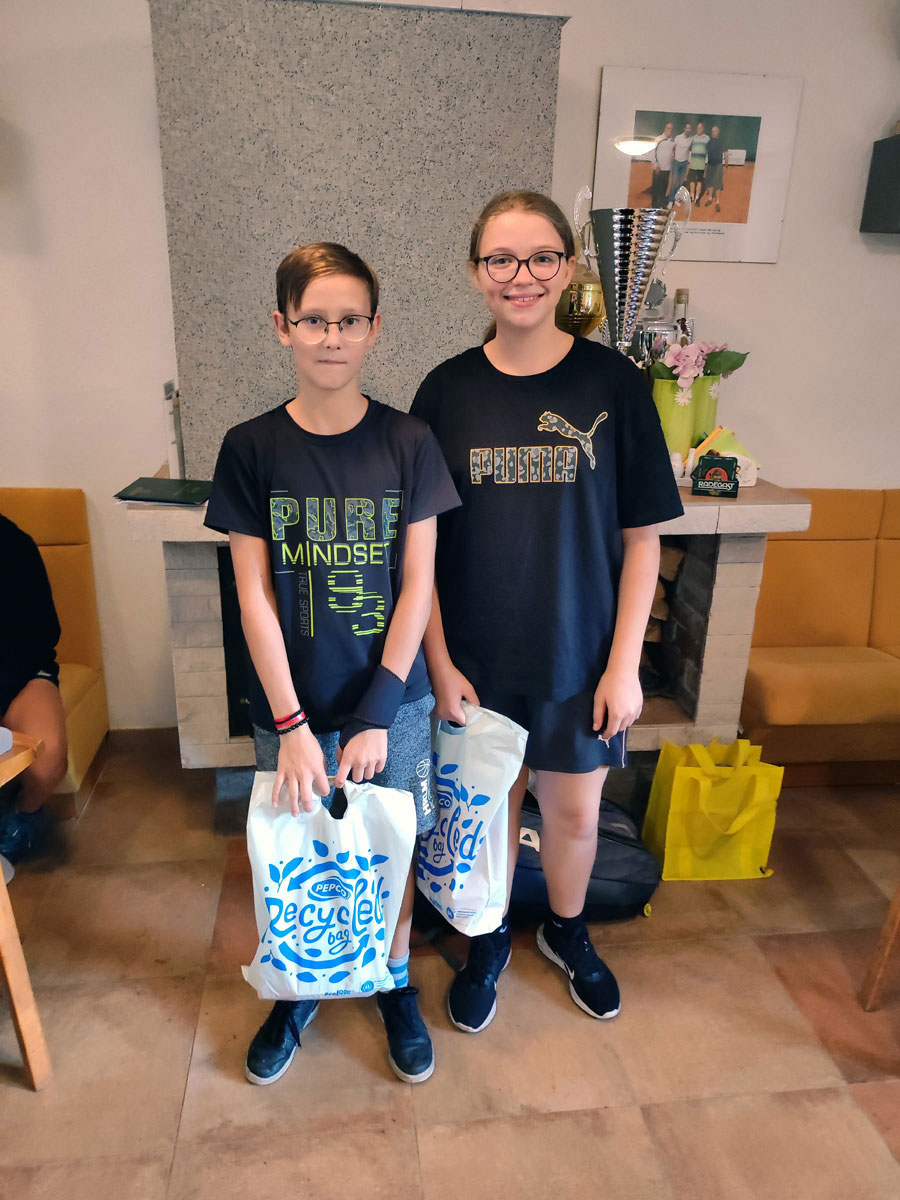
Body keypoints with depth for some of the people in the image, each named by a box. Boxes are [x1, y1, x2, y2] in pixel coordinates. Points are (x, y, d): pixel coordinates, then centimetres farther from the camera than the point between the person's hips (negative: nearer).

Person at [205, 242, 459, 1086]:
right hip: (291, 706, 1)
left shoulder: (408, 442, -6)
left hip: (392, 700, 0)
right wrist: (293, 724, -12)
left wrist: (376, 715, -10)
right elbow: (254, 595, -7)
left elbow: (417, 587, -7)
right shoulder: (251, 448, -6)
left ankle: (395, 983, 42)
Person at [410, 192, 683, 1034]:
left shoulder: (613, 383, -7)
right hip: (476, 655, 1)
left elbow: (641, 537, -5)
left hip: (580, 650, 0)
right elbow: (421, 543, -3)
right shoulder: (447, 390, -4)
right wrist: (439, 662, -7)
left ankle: (567, 932, 47)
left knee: (575, 809, 16)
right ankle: (489, 942, 45)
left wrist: (624, 663, -8)